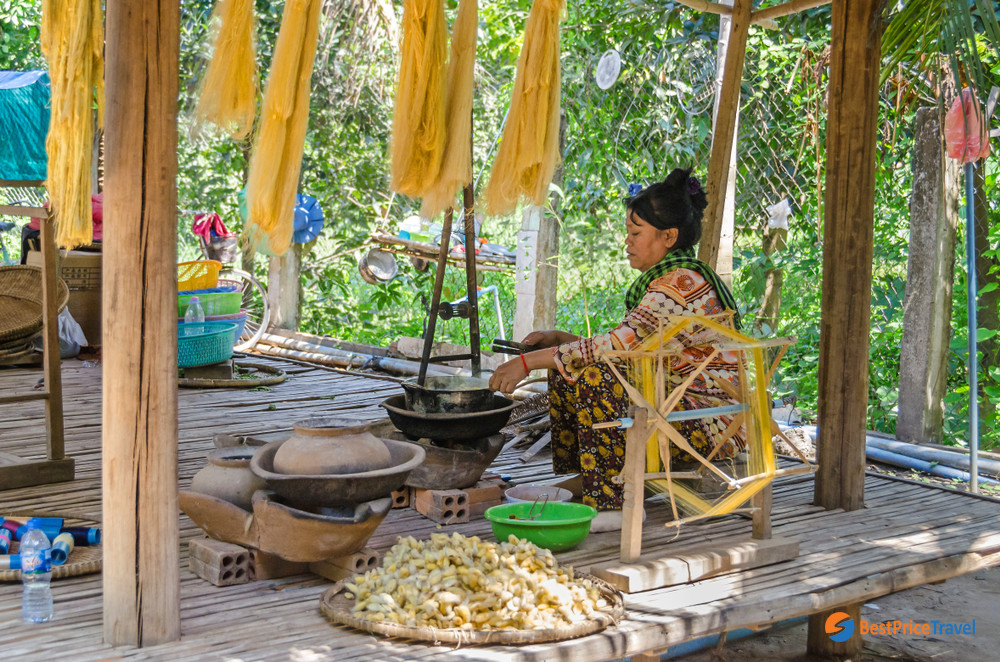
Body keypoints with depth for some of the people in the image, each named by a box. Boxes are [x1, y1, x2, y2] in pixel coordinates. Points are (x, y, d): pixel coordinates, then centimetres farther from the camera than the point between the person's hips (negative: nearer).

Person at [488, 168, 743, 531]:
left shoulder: (682, 283, -19)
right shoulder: (666, 279, 13)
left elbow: (619, 344, -27)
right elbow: (625, 349, 14)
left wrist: (530, 361, -24)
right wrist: (558, 338, 2)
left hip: (712, 425, -10)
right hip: (675, 405, 10)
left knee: (597, 378, -28)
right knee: (567, 368, 5)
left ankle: (613, 504, -22)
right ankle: (585, 478, 11)